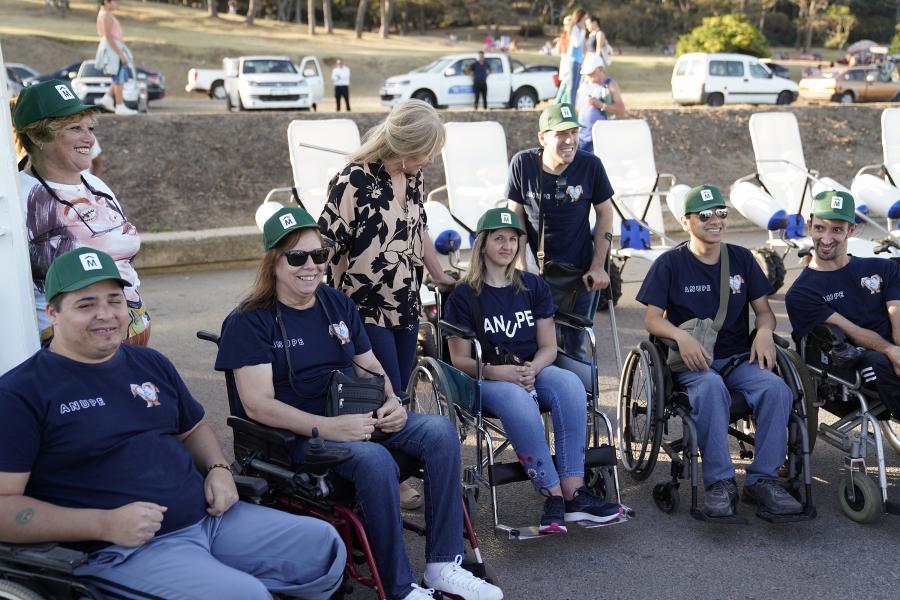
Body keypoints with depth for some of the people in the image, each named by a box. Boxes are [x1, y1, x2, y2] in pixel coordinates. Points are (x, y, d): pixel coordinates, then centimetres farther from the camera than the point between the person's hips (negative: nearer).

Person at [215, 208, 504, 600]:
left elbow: (370, 368, 19)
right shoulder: (250, 321, -6)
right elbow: (257, 404, -15)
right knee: (374, 460, -34)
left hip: (361, 416, 6)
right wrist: (327, 426, -27)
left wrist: (392, 403, -4)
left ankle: (444, 567, -14)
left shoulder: (337, 304, 14)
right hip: (300, 433, -6)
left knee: (440, 431, -17)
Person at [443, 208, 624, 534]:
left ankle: (573, 492, -36)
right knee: (517, 400, -39)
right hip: (488, 381, -3)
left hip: (533, 371, 3)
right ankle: (554, 494, -34)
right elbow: (460, 359, 0)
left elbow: (548, 346, 10)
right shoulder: (464, 296, 3)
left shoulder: (534, 287, 13)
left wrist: (532, 369, -13)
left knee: (569, 384, -32)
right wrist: (495, 371, -20)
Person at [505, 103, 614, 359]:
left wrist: (598, 266, -1)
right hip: (536, 268, -1)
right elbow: (515, 217, -3)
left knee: (574, 347, 9)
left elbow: (604, 213, 2)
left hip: (579, 271, 1)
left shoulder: (590, 165, -9)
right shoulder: (522, 164, -10)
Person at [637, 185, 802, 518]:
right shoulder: (670, 263, 2)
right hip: (692, 362, -3)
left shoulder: (741, 258, 12)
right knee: (711, 387, -37)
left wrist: (764, 331, -9)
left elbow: (763, 309, 15)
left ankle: (762, 480, -17)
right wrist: (681, 336, -22)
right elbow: (652, 319, -2)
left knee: (775, 388, -28)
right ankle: (720, 482, -30)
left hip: (739, 358, 3)